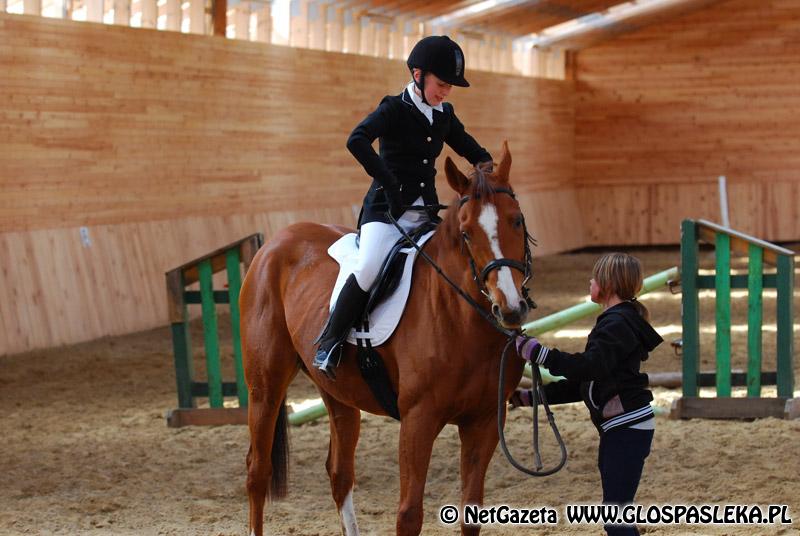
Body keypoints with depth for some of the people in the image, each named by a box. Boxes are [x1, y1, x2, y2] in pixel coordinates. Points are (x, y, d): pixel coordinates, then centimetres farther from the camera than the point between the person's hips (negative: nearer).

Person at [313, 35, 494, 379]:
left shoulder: (445, 115, 13)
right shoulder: (395, 109, -6)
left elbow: (470, 148, 25)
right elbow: (357, 141, -23)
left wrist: (485, 164, 0)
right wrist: (389, 182, -27)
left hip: (427, 213, 7)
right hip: (387, 209, -7)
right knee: (369, 268, -29)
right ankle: (329, 344, -15)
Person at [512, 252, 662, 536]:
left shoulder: (618, 324, -14)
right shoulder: (615, 321, 19)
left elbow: (588, 367, -31)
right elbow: (581, 384, 20)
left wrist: (539, 353, -30)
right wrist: (531, 397, 16)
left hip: (628, 427, -11)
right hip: (617, 428, 11)